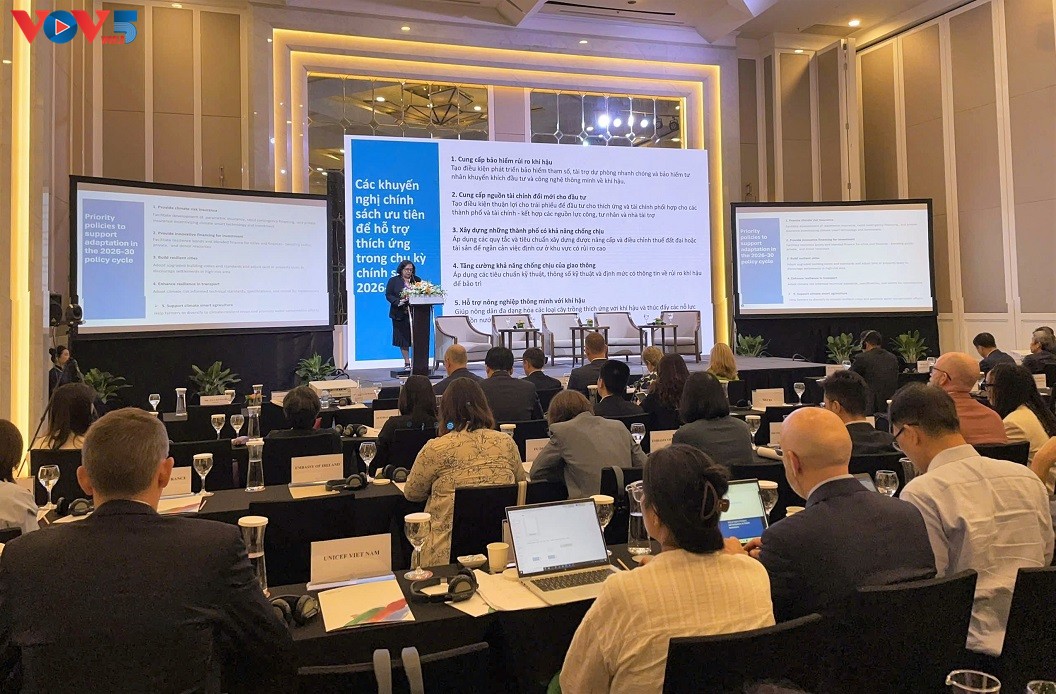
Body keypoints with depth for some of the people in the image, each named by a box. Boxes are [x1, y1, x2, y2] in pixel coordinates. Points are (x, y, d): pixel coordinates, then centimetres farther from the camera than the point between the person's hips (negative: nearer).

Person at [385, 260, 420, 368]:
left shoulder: (417, 280, 11)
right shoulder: (393, 280, 4)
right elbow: (388, 295, -1)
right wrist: (398, 302, -16)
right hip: (400, 314, -1)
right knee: (403, 339, 4)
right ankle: (407, 362, 12)